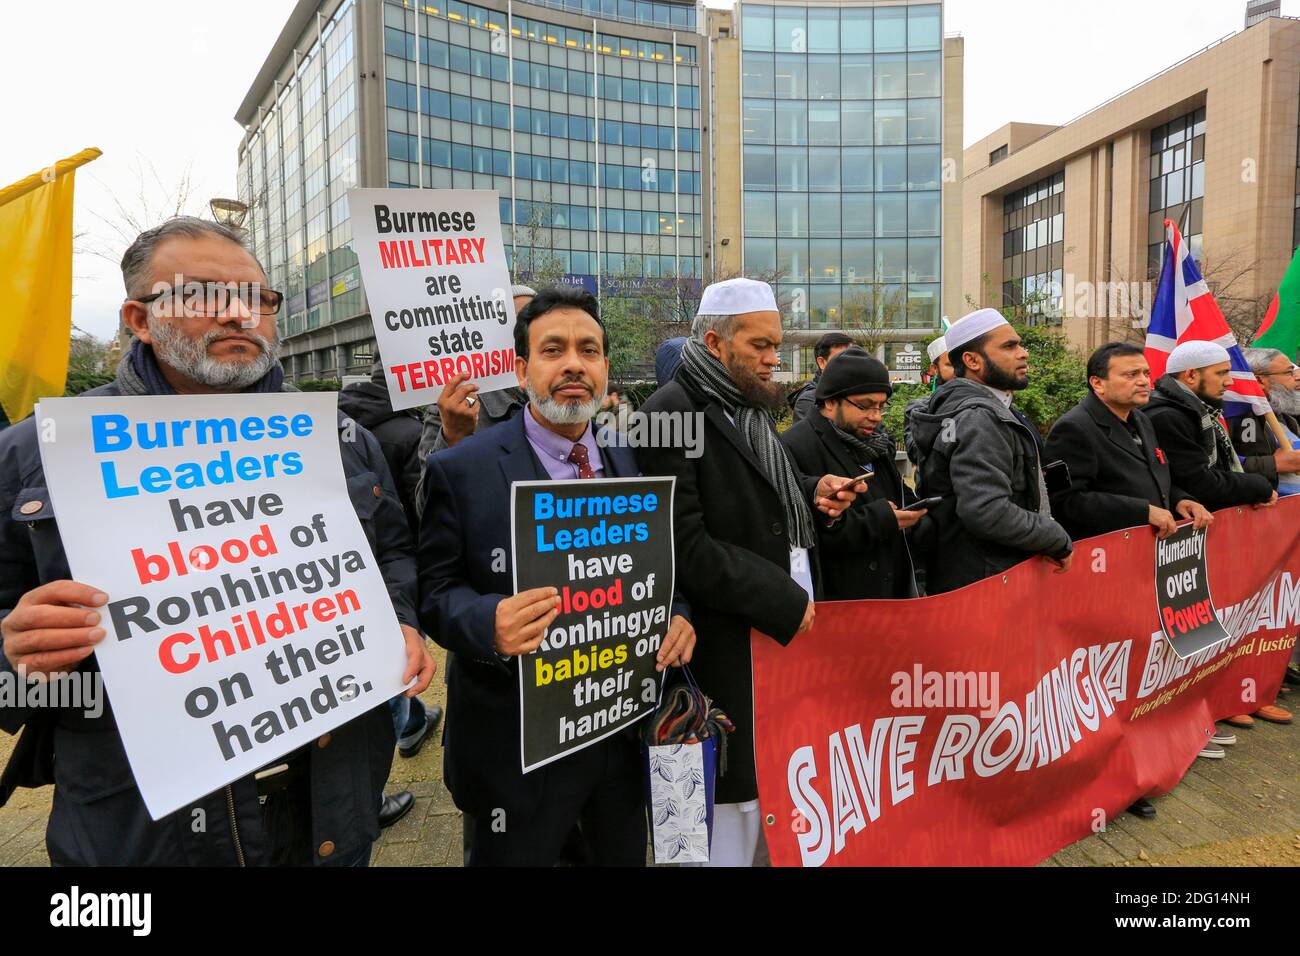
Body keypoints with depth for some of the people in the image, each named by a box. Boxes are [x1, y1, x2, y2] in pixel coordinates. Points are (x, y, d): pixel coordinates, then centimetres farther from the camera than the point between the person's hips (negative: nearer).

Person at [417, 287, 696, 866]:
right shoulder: (462, 470, -12)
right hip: (516, 746, -5)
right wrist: (491, 622, -31)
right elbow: (436, 593, -10)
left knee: (627, 857, 24)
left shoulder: (626, 464, 4)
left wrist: (675, 615, -9)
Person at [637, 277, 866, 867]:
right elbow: (686, 545, -21)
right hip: (732, 644, -8)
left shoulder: (751, 406, 12)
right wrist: (783, 601, -18)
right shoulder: (672, 413, -15)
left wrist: (811, 492, 3)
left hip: (788, 625, 8)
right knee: (737, 794, 3)